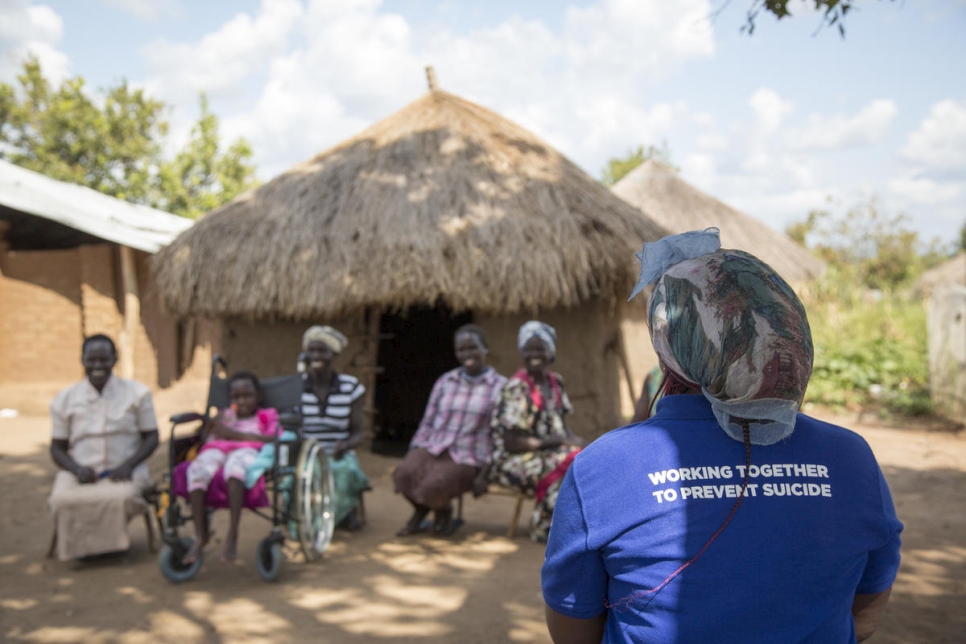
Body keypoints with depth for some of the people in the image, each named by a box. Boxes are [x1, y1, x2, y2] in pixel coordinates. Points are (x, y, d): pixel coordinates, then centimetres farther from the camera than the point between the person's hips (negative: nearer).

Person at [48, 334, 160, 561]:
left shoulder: (137, 393, 7)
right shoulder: (65, 400, 10)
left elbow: (151, 438, 7)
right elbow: (57, 448, 12)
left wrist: (128, 465, -12)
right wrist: (77, 469, -10)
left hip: (123, 473, -1)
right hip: (81, 472, 1)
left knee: (120, 498, -36)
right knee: (63, 501, -33)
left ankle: (114, 542, -6)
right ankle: (77, 545, -5)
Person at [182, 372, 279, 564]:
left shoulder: (267, 416, 27)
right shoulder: (224, 416, 38)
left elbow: (273, 439, 3)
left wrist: (236, 434, 0)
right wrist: (212, 424, 4)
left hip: (248, 451, -3)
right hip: (216, 450, 4)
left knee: (235, 464, -43)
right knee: (197, 468, -35)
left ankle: (232, 534, -42)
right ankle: (200, 535, -30)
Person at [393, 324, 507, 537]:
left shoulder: (500, 387, 1)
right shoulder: (445, 382, 14)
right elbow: (427, 423, 13)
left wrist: (485, 473, -10)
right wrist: (411, 456, 4)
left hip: (466, 459, -4)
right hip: (432, 448, 4)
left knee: (433, 487, -31)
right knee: (404, 473, -27)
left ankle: (444, 510, 9)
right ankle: (421, 511, 8)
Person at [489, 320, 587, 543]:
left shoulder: (555, 382, 9)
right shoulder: (516, 388, -15)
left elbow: (561, 426, 14)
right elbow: (511, 443, -19)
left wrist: (574, 439, -10)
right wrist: (558, 441, -19)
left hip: (549, 450, 7)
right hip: (513, 460, -7)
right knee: (570, 462, -31)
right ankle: (544, 527, -16)